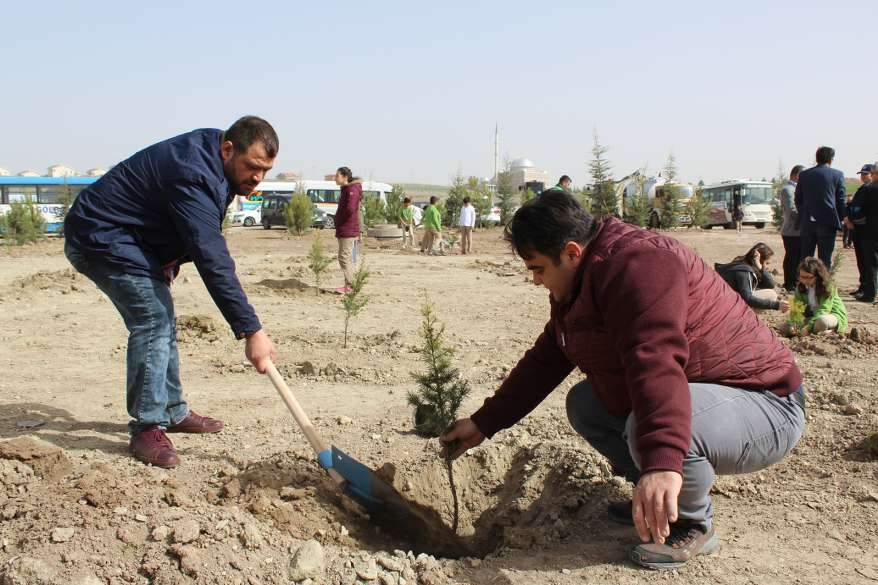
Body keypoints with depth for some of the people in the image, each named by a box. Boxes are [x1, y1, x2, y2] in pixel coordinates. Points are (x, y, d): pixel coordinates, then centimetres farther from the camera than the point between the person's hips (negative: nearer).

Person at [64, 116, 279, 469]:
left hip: (128, 239, 10)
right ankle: (148, 427, -11)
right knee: (153, 318, -18)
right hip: (100, 238, -10)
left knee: (160, 319, 12)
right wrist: (251, 331, -36)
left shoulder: (209, 156, 0)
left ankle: (173, 412, 23)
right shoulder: (193, 176, -31)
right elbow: (213, 261, -36)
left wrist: (167, 262, 4)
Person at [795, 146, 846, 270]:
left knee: (805, 259, 8)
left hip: (807, 223, 2)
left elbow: (798, 199, 8)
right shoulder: (837, 175, -3)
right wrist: (840, 220, 10)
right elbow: (841, 200, -1)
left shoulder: (803, 175, 4)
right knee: (825, 260, 1)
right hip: (828, 222, -2)